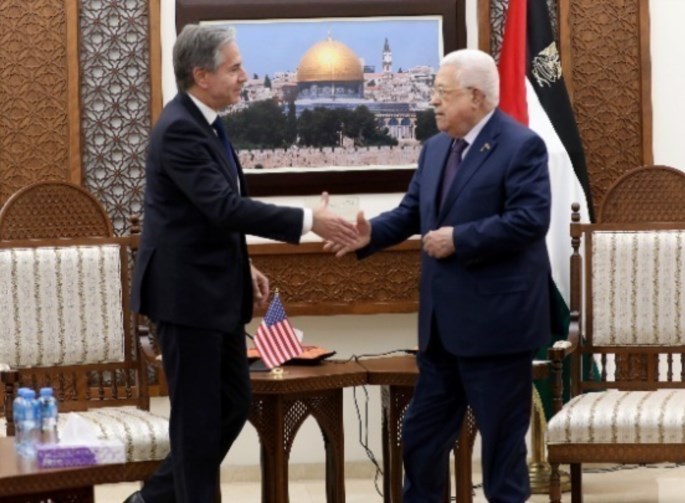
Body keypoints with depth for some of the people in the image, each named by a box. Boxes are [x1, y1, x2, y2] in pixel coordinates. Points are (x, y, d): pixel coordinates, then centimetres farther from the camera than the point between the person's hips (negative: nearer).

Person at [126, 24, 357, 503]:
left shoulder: (201, 123, 11)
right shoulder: (179, 129, -20)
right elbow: (225, 207, -28)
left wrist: (243, 266, 14)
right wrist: (308, 221, -26)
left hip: (216, 291, 10)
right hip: (187, 293, -10)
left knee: (233, 404, 14)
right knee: (199, 414, -1)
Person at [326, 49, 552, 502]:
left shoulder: (522, 146, -13)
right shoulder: (435, 148, 13)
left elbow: (530, 219, -22)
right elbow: (411, 212, 13)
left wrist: (458, 239, -21)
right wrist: (371, 233, -7)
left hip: (496, 320, -8)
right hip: (443, 322, 8)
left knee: (501, 436, 3)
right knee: (422, 435, 13)